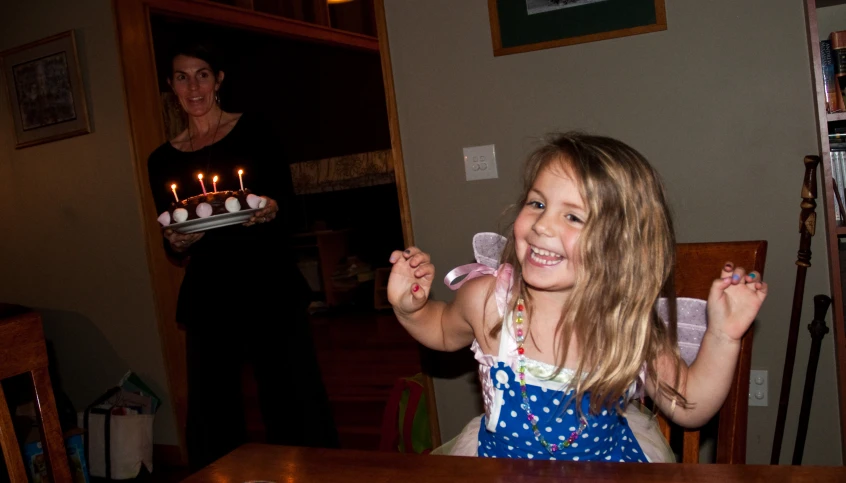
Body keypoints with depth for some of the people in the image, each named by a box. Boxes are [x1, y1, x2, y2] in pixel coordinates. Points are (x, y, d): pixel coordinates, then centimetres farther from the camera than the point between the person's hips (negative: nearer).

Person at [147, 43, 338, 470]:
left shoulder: (256, 130, 4)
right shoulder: (163, 160, 11)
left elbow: (288, 202, 3)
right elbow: (174, 253, 13)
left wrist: (271, 209, -19)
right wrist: (177, 245, -9)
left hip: (271, 288, -2)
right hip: (208, 298, 3)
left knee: (294, 403, -1)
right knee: (212, 416, 7)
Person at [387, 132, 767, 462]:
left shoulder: (629, 322, -15)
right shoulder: (488, 301, -16)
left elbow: (687, 408, -3)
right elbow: (445, 330, 7)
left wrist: (722, 337, -16)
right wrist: (409, 308, -12)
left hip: (609, 463, -1)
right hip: (503, 465, 1)